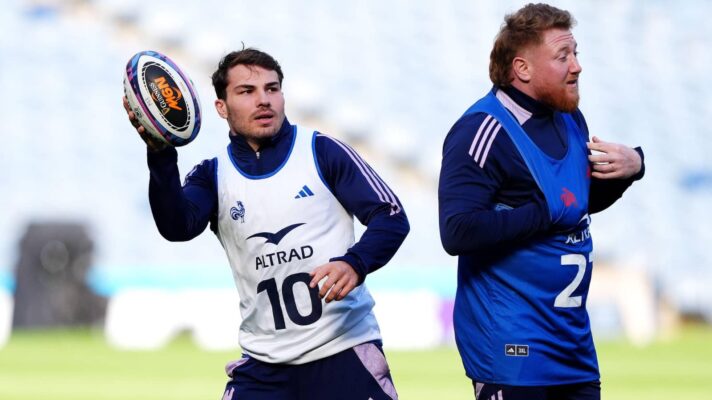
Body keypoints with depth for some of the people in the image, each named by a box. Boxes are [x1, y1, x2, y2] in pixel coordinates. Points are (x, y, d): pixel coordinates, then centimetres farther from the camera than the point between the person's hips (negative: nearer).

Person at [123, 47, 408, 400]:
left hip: (344, 350, -2)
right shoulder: (214, 175, 6)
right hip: (264, 365, 2)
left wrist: (355, 264, -23)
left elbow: (392, 218, -3)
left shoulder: (322, 152, 1)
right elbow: (177, 227, -14)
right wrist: (161, 156, -31)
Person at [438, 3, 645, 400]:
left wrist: (631, 166, 4)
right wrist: (547, 212, -21)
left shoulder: (570, 120, 10)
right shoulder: (484, 130, -17)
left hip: (574, 337, 8)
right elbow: (458, 232, -25)